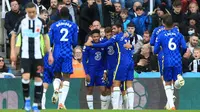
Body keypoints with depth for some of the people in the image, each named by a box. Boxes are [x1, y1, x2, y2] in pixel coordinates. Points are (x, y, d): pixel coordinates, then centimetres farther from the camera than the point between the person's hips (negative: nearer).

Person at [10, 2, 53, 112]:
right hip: (25, 55, -2)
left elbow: (46, 38, 11)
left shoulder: (40, 22, 3)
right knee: (26, 77, -18)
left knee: (38, 79, -1)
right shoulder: (22, 21, -1)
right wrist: (13, 52, 1)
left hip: (37, 55, 2)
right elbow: (13, 35, 8)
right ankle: (27, 99, 6)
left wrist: (50, 54, 6)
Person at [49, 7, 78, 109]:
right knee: (66, 79, 0)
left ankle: (56, 89, -16)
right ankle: (62, 102, -12)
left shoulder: (54, 26, 4)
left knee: (57, 75, 17)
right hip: (68, 54, -1)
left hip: (57, 53, 1)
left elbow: (49, 40, 5)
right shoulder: (73, 26, 4)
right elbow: (75, 42, 5)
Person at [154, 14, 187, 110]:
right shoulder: (178, 34, 8)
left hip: (167, 62, -1)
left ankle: (172, 106, -1)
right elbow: (184, 47, -2)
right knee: (177, 85, 8)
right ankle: (178, 77, -31)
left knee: (168, 84, 12)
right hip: (178, 61, 1)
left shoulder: (160, 36, 2)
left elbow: (155, 51, 1)